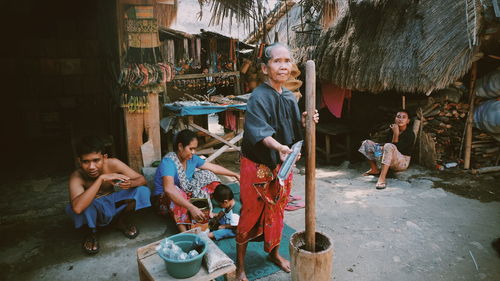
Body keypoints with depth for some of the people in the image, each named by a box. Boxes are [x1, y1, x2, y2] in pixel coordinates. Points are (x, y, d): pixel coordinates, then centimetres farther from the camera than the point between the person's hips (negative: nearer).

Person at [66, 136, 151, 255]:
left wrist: (130, 183, -41)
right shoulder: (77, 177, -30)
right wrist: (101, 178, -47)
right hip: (93, 210, -2)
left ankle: (122, 221, 5)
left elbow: (142, 180, -16)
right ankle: (92, 232, -2)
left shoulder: (113, 164, -24)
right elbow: (77, 208, -47)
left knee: (143, 192, -22)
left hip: (113, 203, 2)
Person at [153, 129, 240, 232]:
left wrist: (235, 175, 6)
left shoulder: (192, 158, -6)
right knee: (177, 191, -40)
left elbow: (214, 167, 5)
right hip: (164, 200, -7)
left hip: (186, 195, 8)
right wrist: (192, 208, -52)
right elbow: (168, 189, -46)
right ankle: (183, 230, -34)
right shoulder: (168, 162, -30)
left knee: (207, 175, -2)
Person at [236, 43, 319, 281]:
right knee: (251, 214, 5)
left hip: (282, 164, 7)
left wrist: (304, 122, -10)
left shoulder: (290, 97, 5)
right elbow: (259, 131, -32)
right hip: (258, 165, -7)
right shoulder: (259, 96, -19)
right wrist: (279, 147, -49)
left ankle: (274, 252, 44)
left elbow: (293, 129, 11)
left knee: (277, 211, 21)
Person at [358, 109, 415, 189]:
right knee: (366, 143, 0)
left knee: (389, 146, -40)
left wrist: (396, 134, -26)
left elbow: (397, 149, -21)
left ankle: (382, 178, -47)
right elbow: (385, 144, 1)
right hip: (390, 161, 7)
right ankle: (374, 169, 7)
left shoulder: (410, 134, -14)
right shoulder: (392, 129, 4)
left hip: (402, 162, -7)